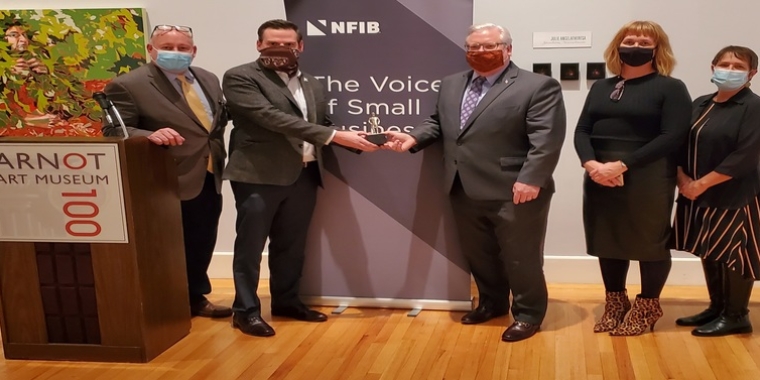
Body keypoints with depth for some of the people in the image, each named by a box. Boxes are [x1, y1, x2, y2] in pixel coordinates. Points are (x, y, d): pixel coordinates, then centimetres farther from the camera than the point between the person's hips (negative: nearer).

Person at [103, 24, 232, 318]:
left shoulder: (208, 80, 10)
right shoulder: (128, 85, -11)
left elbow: (220, 119, 21)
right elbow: (113, 132, -15)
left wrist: (219, 155, 10)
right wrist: (150, 135, -31)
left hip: (209, 179, 7)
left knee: (202, 246, 17)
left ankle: (196, 297, 35)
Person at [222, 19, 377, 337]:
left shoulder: (311, 85, 14)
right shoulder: (240, 78, -8)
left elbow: (322, 125, 18)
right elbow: (272, 117, -20)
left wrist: (354, 139, -5)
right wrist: (335, 136, -24)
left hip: (303, 175, 6)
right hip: (259, 175, -6)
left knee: (292, 244, 16)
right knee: (251, 246, 4)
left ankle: (286, 301, 31)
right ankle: (246, 310, 16)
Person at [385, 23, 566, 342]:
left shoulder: (538, 86, -8)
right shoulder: (451, 85, 13)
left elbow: (546, 138, -16)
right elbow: (438, 122, 20)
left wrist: (530, 180, -24)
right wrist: (414, 138, 1)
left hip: (514, 192, -6)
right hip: (465, 191, 7)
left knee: (521, 257, 6)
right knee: (478, 255, 18)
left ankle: (528, 314, 24)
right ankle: (492, 303, 38)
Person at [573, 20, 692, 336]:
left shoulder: (670, 88, -2)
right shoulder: (601, 87, 13)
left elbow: (672, 137, -12)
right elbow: (582, 131, 6)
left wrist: (622, 165, -19)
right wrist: (590, 164, -15)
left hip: (647, 180, -4)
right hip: (599, 178, 5)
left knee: (649, 242, 5)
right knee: (608, 241, 11)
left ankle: (647, 307, 22)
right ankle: (615, 302, 28)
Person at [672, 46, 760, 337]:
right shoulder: (700, 105, 10)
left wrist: (701, 184, -18)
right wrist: (682, 177, -8)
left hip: (735, 196, -7)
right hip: (699, 195, 7)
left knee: (735, 255, 2)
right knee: (708, 252, 14)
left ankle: (736, 316, 15)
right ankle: (716, 307, 28)